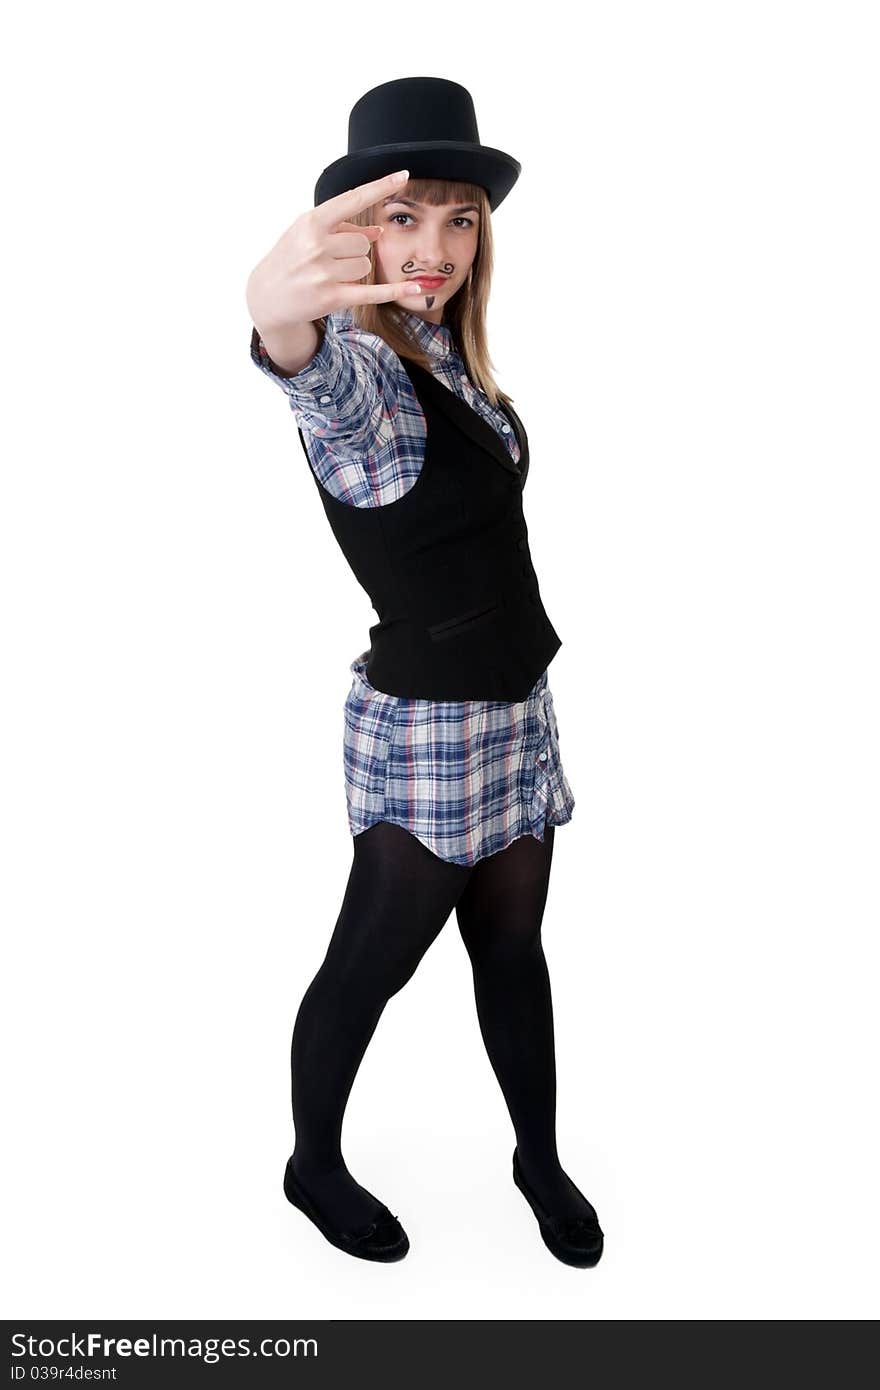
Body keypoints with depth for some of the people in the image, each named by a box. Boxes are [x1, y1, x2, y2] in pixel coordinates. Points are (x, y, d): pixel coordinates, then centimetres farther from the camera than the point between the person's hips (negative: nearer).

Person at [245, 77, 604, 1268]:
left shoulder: (448, 354, 6)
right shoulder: (358, 369, -18)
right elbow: (319, 377, -46)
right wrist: (277, 311, -66)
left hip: (515, 705, 7)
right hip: (425, 726, -7)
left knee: (513, 941, 17)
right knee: (369, 966, 9)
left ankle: (541, 1157, 36)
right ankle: (314, 1165, 33)